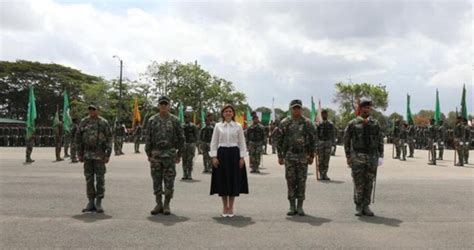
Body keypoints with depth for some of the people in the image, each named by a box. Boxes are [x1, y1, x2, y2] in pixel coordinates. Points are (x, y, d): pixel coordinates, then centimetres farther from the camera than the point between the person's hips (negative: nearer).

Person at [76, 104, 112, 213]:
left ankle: (99, 203, 6)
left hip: (99, 154, -3)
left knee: (100, 178, -1)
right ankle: (91, 203, 13)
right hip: (87, 154, 3)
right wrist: (79, 154, 3)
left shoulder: (104, 123, -1)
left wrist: (108, 154, -8)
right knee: (89, 179, 6)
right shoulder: (83, 122, 6)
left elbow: (109, 139, -2)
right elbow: (78, 139, 8)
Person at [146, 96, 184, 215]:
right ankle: (159, 204, 16)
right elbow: (148, 138, 6)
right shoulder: (152, 120, 6)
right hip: (156, 154, 2)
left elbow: (181, 137, 4)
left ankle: (167, 205, 10)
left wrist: (179, 154, 1)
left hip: (170, 154, -1)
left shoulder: (174, 120, 2)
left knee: (169, 181, 1)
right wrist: (148, 154, 2)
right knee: (156, 181, 6)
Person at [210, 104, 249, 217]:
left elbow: (242, 143, 5)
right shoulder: (218, 126, 5)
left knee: (234, 180, 2)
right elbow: (214, 142, 6)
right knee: (222, 180, 3)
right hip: (222, 154, 0)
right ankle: (225, 207, 17)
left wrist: (242, 157, -2)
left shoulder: (238, 126, 5)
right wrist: (214, 156, -3)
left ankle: (231, 207, 15)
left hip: (234, 154, 0)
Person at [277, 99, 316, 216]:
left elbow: (313, 140, 5)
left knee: (301, 181, 2)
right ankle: (292, 206, 11)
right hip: (289, 156, 1)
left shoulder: (307, 123, 2)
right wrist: (280, 156, 2)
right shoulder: (284, 123, 3)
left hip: (303, 156, 0)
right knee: (290, 181, 2)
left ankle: (300, 206, 11)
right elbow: (279, 140, 5)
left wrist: (311, 156, 1)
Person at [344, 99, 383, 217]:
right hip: (357, 157, -3)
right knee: (358, 184, 0)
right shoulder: (353, 124, -1)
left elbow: (380, 140, 10)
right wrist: (348, 157, -2)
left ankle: (366, 207, 15)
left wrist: (381, 155, 3)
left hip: (372, 157, 3)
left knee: (369, 183, 6)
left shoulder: (375, 123, 8)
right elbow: (346, 141, 2)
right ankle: (358, 207, 11)